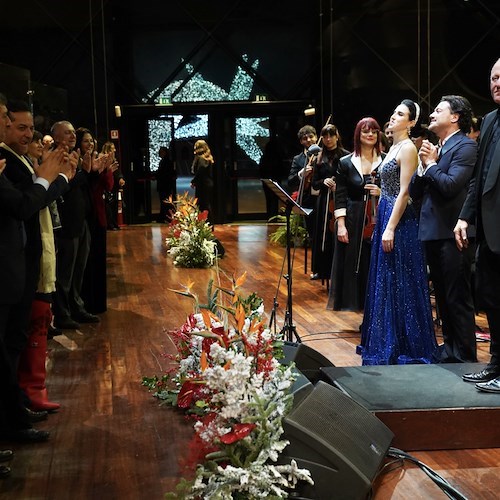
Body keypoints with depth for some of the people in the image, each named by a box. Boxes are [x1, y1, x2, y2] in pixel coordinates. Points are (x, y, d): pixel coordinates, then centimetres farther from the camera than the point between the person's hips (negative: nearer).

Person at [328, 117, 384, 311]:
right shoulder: (346, 163, 4)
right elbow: (340, 197, 2)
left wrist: (382, 193, -12)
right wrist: (341, 224, -7)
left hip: (379, 221, 0)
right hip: (353, 222, 0)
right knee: (354, 266, 3)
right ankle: (358, 305, 13)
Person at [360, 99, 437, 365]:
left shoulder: (408, 148, -12)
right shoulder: (393, 147, 16)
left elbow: (404, 192, -18)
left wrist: (390, 228, -22)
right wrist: (382, 219, 16)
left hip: (399, 220, -10)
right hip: (385, 216, 10)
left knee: (398, 283, -4)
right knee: (385, 282, 13)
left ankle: (402, 346, 5)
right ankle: (386, 341, 23)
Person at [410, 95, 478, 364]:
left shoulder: (465, 146, -9)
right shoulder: (434, 148, 16)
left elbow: (450, 185, -22)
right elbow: (414, 192, 12)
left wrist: (431, 164, -8)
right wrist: (424, 166, -3)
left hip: (453, 234, -9)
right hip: (432, 231, 9)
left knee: (458, 298, -3)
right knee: (443, 296, 16)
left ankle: (465, 357, 5)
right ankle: (450, 349, 28)